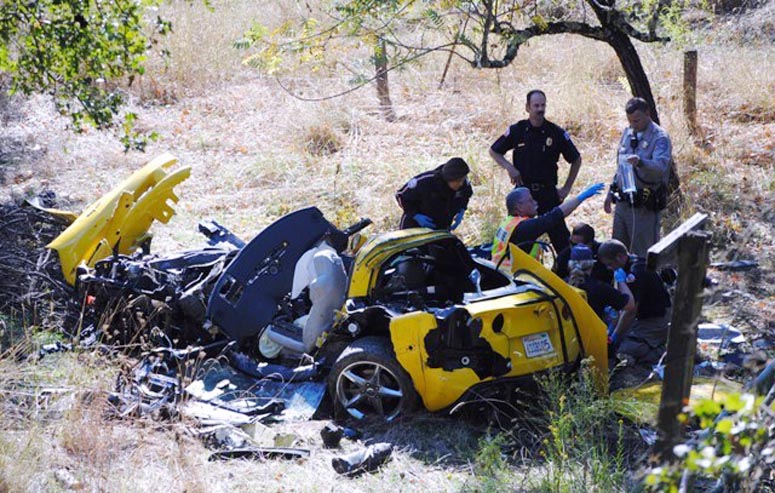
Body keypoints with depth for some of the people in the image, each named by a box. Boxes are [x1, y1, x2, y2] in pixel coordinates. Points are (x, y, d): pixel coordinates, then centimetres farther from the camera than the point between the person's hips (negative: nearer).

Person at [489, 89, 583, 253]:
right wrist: (509, 167, -5)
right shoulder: (517, 131, 0)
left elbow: (576, 160, 8)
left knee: (560, 235, -4)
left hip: (548, 192, -1)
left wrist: (566, 188, 4)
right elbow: (494, 151, 12)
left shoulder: (557, 133, -2)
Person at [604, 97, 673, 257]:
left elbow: (661, 166, -28)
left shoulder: (660, 137, -11)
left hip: (645, 205, -7)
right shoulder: (628, 133, 12)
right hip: (623, 201, 7)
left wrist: (640, 163, -46)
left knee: (642, 254, -3)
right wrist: (611, 193, 21)